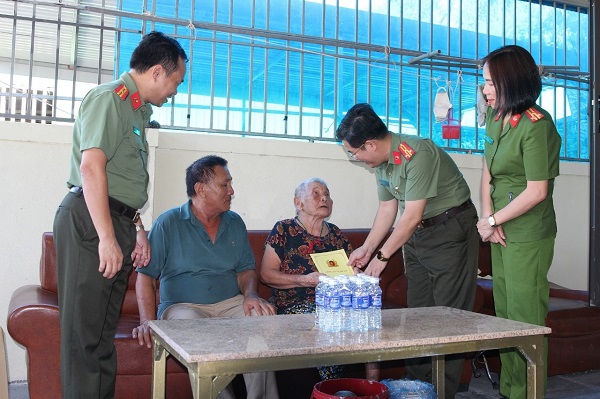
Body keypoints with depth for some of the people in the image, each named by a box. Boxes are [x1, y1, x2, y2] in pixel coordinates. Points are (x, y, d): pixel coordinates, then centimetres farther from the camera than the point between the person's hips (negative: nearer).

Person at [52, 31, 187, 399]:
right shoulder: (110, 98, -8)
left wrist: (137, 228, 20)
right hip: (89, 221, -9)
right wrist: (107, 238, -22)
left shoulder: (136, 108, 20)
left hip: (114, 222, 10)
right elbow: (91, 167, -19)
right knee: (86, 331, -4)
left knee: (103, 329, 15)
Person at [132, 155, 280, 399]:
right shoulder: (168, 223, 0)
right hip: (182, 305, -3)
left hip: (229, 303, 3)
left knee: (261, 317, -28)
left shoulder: (235, 223, 13)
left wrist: (250, 295, -8)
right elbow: (145, 275, -3)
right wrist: (147, 321, -16)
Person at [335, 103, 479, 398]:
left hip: (451, 229, -8)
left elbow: (411, 216, -24)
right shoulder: (381, 162, 2)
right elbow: (387, 210, 11)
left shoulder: (416, 153, -25)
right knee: (417, 313, 9)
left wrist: (383, 256, -15)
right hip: (417, 233, 8)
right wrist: (366, 249, 7)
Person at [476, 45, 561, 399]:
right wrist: (487, 217, -2)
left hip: (528, 235, -8)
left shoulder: (536, 125, -15)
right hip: (502, 234, 9)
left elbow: (536, 191, -18)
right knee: (504, 316, 16)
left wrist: (493, 221, -10)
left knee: (525, 320, -1)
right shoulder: (496, 119, 9)